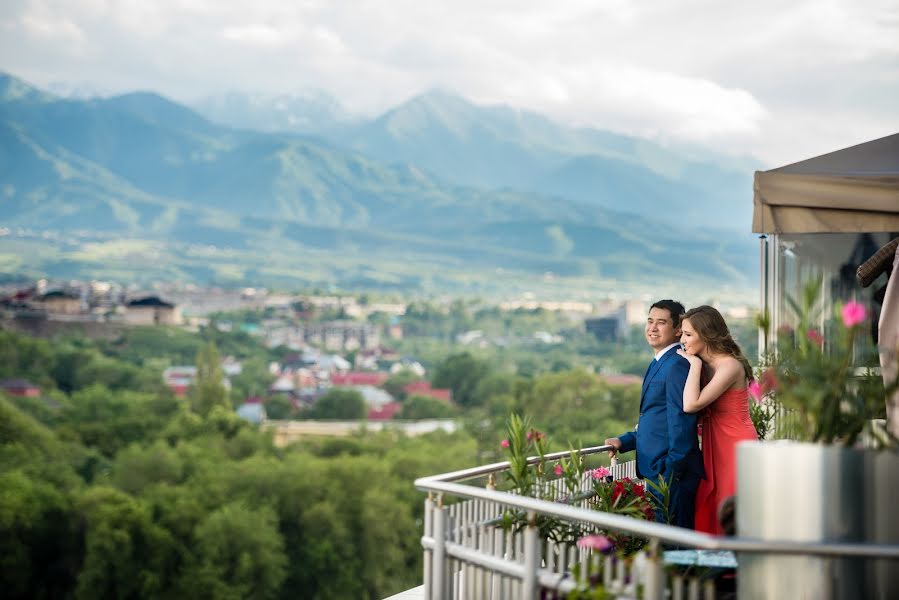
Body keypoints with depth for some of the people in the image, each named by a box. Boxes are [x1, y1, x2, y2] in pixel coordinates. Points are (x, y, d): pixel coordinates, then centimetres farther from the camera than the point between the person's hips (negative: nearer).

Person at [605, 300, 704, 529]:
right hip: (656, 474, 10)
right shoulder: (658, 364, 18)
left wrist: (671, 473, -19)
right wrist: (623, 442, 13)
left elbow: (681, 424, -18)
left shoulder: (677, 365, -14)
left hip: (671, 474, -10)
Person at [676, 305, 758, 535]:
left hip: (737, 449, -8)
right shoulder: (706, 367, 10)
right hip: (716, 450, 8)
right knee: (708, 521, 7)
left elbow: (691, 404, -25)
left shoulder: (730, 366, -17)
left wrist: (695, 364, -17)